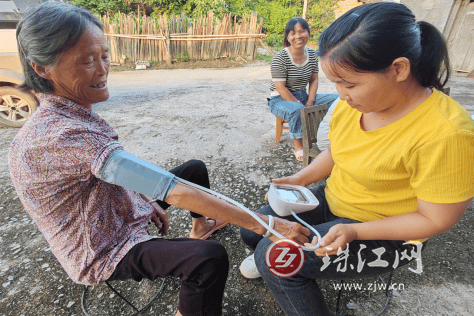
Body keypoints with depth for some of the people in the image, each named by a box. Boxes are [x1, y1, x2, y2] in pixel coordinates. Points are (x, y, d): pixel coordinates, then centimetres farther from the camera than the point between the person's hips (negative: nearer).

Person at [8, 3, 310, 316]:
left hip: (125, 211, 9)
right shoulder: (65, 135, -34)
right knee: (210, 256, -34)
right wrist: (263, 224, -36)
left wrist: (146, 202, 4)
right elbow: (174, 191, -40)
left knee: (196, 168, 15)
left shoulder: (68, 115, -2)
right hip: (104, 254, -9)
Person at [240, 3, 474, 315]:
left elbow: (435, 219, -19)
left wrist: (354, 232, -26)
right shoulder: (352, 103, -8)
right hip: (331, 201, 6)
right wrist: (299, 179, -8)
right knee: (252, 231, 3)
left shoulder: (446, 134, -28)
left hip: (385, 235, -6)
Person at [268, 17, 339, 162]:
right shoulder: (280, 58, -15)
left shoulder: (312, 55, 4)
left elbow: (313, 80, 7)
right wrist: (302, 105, -20)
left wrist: (309, 102, -9)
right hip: (280, 99, -6)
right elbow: (280, 88, -18)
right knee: (297, 110, -40)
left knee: (337, 99, -8)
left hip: (303, 95, 6)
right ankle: (298, 146, -20)